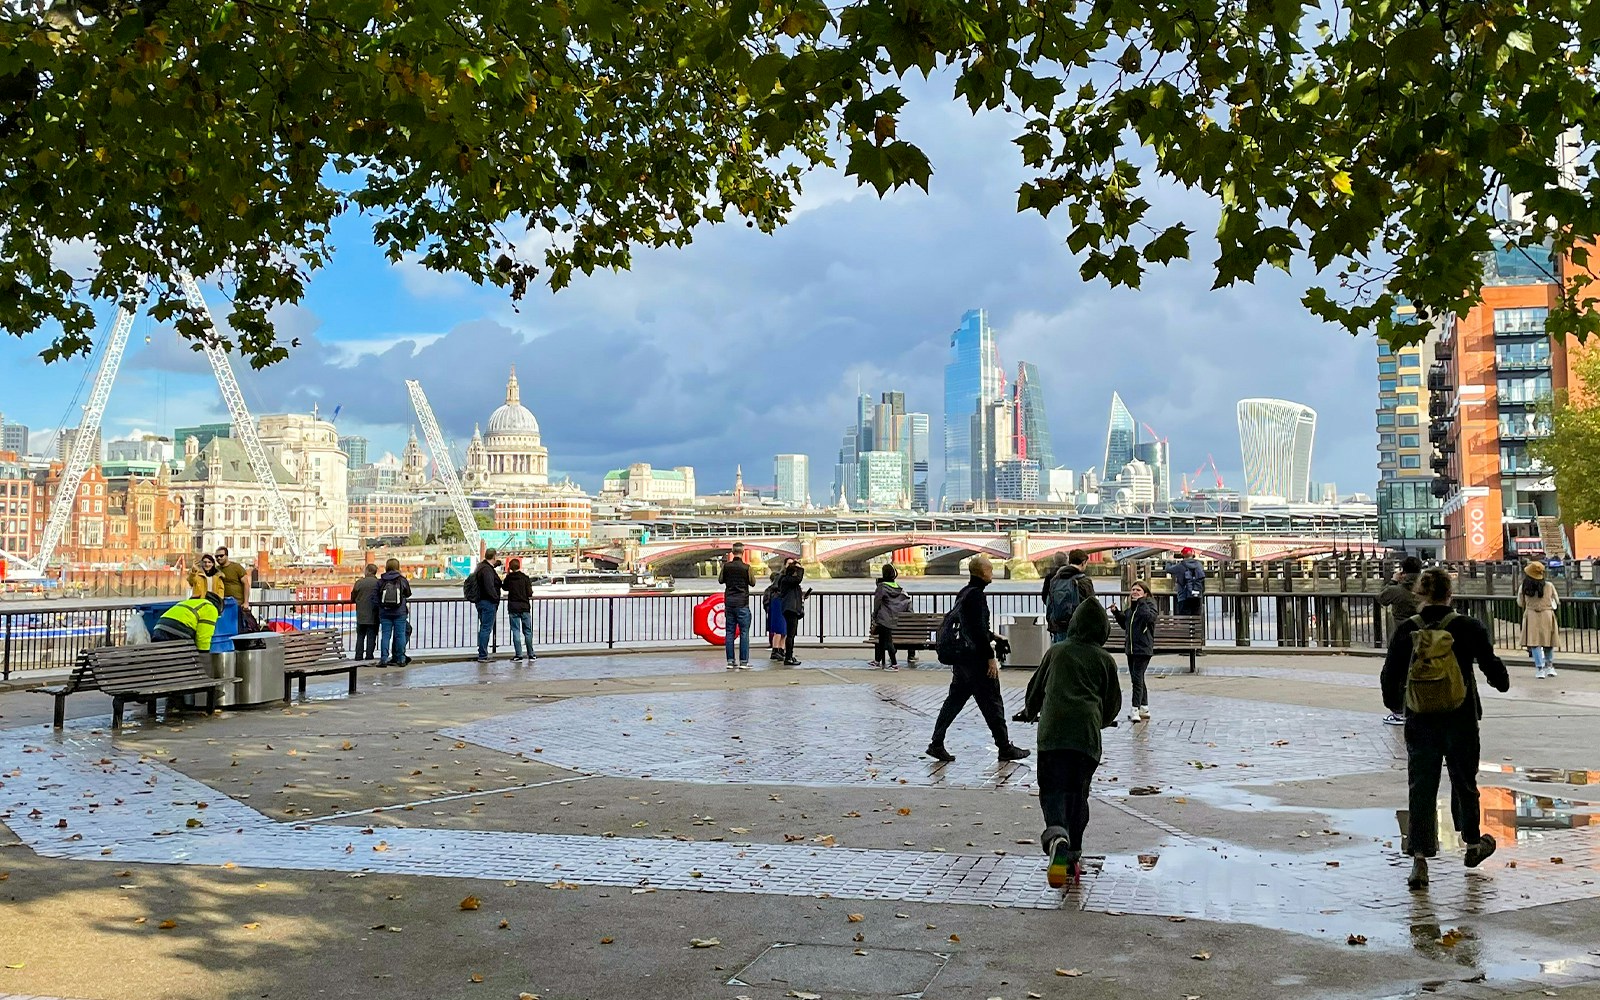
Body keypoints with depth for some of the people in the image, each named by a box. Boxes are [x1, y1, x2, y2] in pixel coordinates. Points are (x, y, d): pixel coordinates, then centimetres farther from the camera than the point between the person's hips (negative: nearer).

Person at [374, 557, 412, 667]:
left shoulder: (380, 582, 3)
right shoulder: (402, 581, -1)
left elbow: (374, 597, 1)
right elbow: (408, 594, 13)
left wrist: (376, 609, 11)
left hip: (384, 612, 1)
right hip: (400, 613, -1)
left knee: (385, 635, 4)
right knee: (400, 635, 5)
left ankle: (384, 659, -3)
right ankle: (400, 659, 8)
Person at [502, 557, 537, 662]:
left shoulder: (508, 578, -3)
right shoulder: (525, 578, -8)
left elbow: (504, 587, 18)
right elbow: (529, 593, -9)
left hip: (513, 608, 0)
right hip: (525, 607, 0)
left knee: (516, 631, 3)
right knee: (528, 631, 8)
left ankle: (518, 655, -2)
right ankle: (531, 655, 11)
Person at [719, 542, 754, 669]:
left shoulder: (727, 566, -2)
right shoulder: (746, 567, -9)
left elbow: (720, 580, 11)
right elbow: (752, 582, 3)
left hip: (729, 602, 3)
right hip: (742, 603, -3)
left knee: (729, 632, 7)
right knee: (744, 632, 0)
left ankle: (730, 661, 6)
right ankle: (743, 661, -2)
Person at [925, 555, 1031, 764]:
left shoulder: (963, 593, 12)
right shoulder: (977, 595, -17)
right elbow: (979, 630, -22)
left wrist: (992, 636, 29)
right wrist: (991, 657, -18)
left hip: (960, 658, 9)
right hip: (976, 659, -9)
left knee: (954, 700, 11)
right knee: (992, 702, 1)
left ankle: (936, 744, 9)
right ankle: (1005, 748, 11)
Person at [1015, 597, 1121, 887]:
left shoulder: (1056, 651, 15)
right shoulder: (1105, 659, 12)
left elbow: (1036, 687, 23)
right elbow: (1114, 702, 16)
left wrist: (1029, 713, 43)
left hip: (1052, 729, 0)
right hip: (1087, 732, 0)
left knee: (1053, 789, -1)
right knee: (1078, 792, 12)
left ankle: (1056, 834, -30)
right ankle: (1073, 854, 11)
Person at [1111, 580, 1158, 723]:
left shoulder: (1149, 604, -5)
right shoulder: (1130, 607, 16)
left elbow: (1150, 617, -25)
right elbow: (1125, 624, 23)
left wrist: (1141, 602, -21)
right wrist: (1117, 613, 11)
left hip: (1143, 648, -8)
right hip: (1130, 647, 8)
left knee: (1137, 679, -13)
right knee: (1138, 680, 14)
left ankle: (1135, 710, -14)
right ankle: (1144, 709, 23)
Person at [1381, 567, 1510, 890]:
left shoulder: (1407, 630, -5)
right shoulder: (1467, 627, -9)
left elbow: (1391, 675, 0)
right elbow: (1490, 664, 1)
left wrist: (1394, 703, 19)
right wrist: (1502, 682, 24)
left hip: (1420, 724, 0)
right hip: (1460, 721, 0)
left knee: (1421, 788, 5)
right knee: (1464, 782, 20)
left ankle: (1419, 860, -1)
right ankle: (1473, 843, 39)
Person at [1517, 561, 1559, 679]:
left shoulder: (1523, 588, -5)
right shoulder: (1549, 586, -6)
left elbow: (1520, 604, 8)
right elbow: (1557, 602, 5)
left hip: (1531, 616, -1)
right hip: (1547, 615, 1)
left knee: (1534, 644, 3)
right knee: (1548, 643, 16)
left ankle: (1540, 669, -2)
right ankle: (1549, 666, 26)